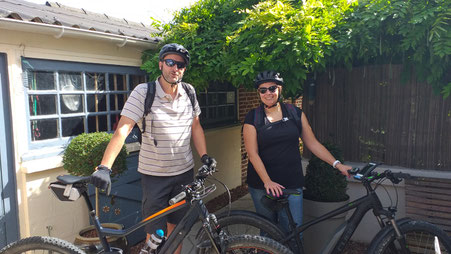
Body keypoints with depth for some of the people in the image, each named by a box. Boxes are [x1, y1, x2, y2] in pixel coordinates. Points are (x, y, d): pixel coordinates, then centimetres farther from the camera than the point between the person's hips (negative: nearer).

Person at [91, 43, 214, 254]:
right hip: (154, 175, -4)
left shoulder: (189, 92, 2)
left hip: (184, 172, 4)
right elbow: (122, 129, -21)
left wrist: (204, 156, 1)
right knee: (155, 233, 5)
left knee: (176, 227, 17)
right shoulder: (143, 92, -12)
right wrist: (104, 167, -30)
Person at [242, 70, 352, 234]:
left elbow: (312, 143, 8)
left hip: (292, 184, 1)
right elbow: (253, 154, -8)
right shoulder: (252, 118, -1)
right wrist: (267, 182, -19)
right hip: (262, 185, -1)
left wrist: (337, 164, 0)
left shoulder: (295, 113, 6)